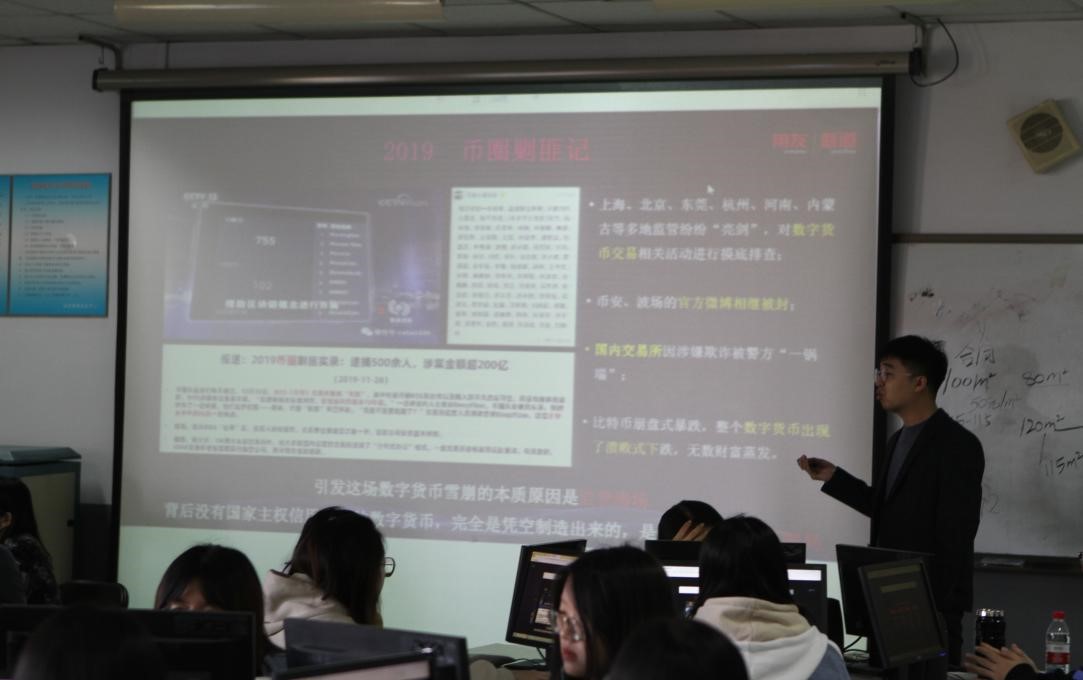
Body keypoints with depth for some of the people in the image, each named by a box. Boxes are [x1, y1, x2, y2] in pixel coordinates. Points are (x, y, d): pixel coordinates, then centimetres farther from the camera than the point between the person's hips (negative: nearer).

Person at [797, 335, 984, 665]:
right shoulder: (898, 440, 14)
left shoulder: (957, 445, -14)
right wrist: (833, 477, 12)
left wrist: (941, 606, -20)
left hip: (931, 600, -9)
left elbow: (957, 532, -18)